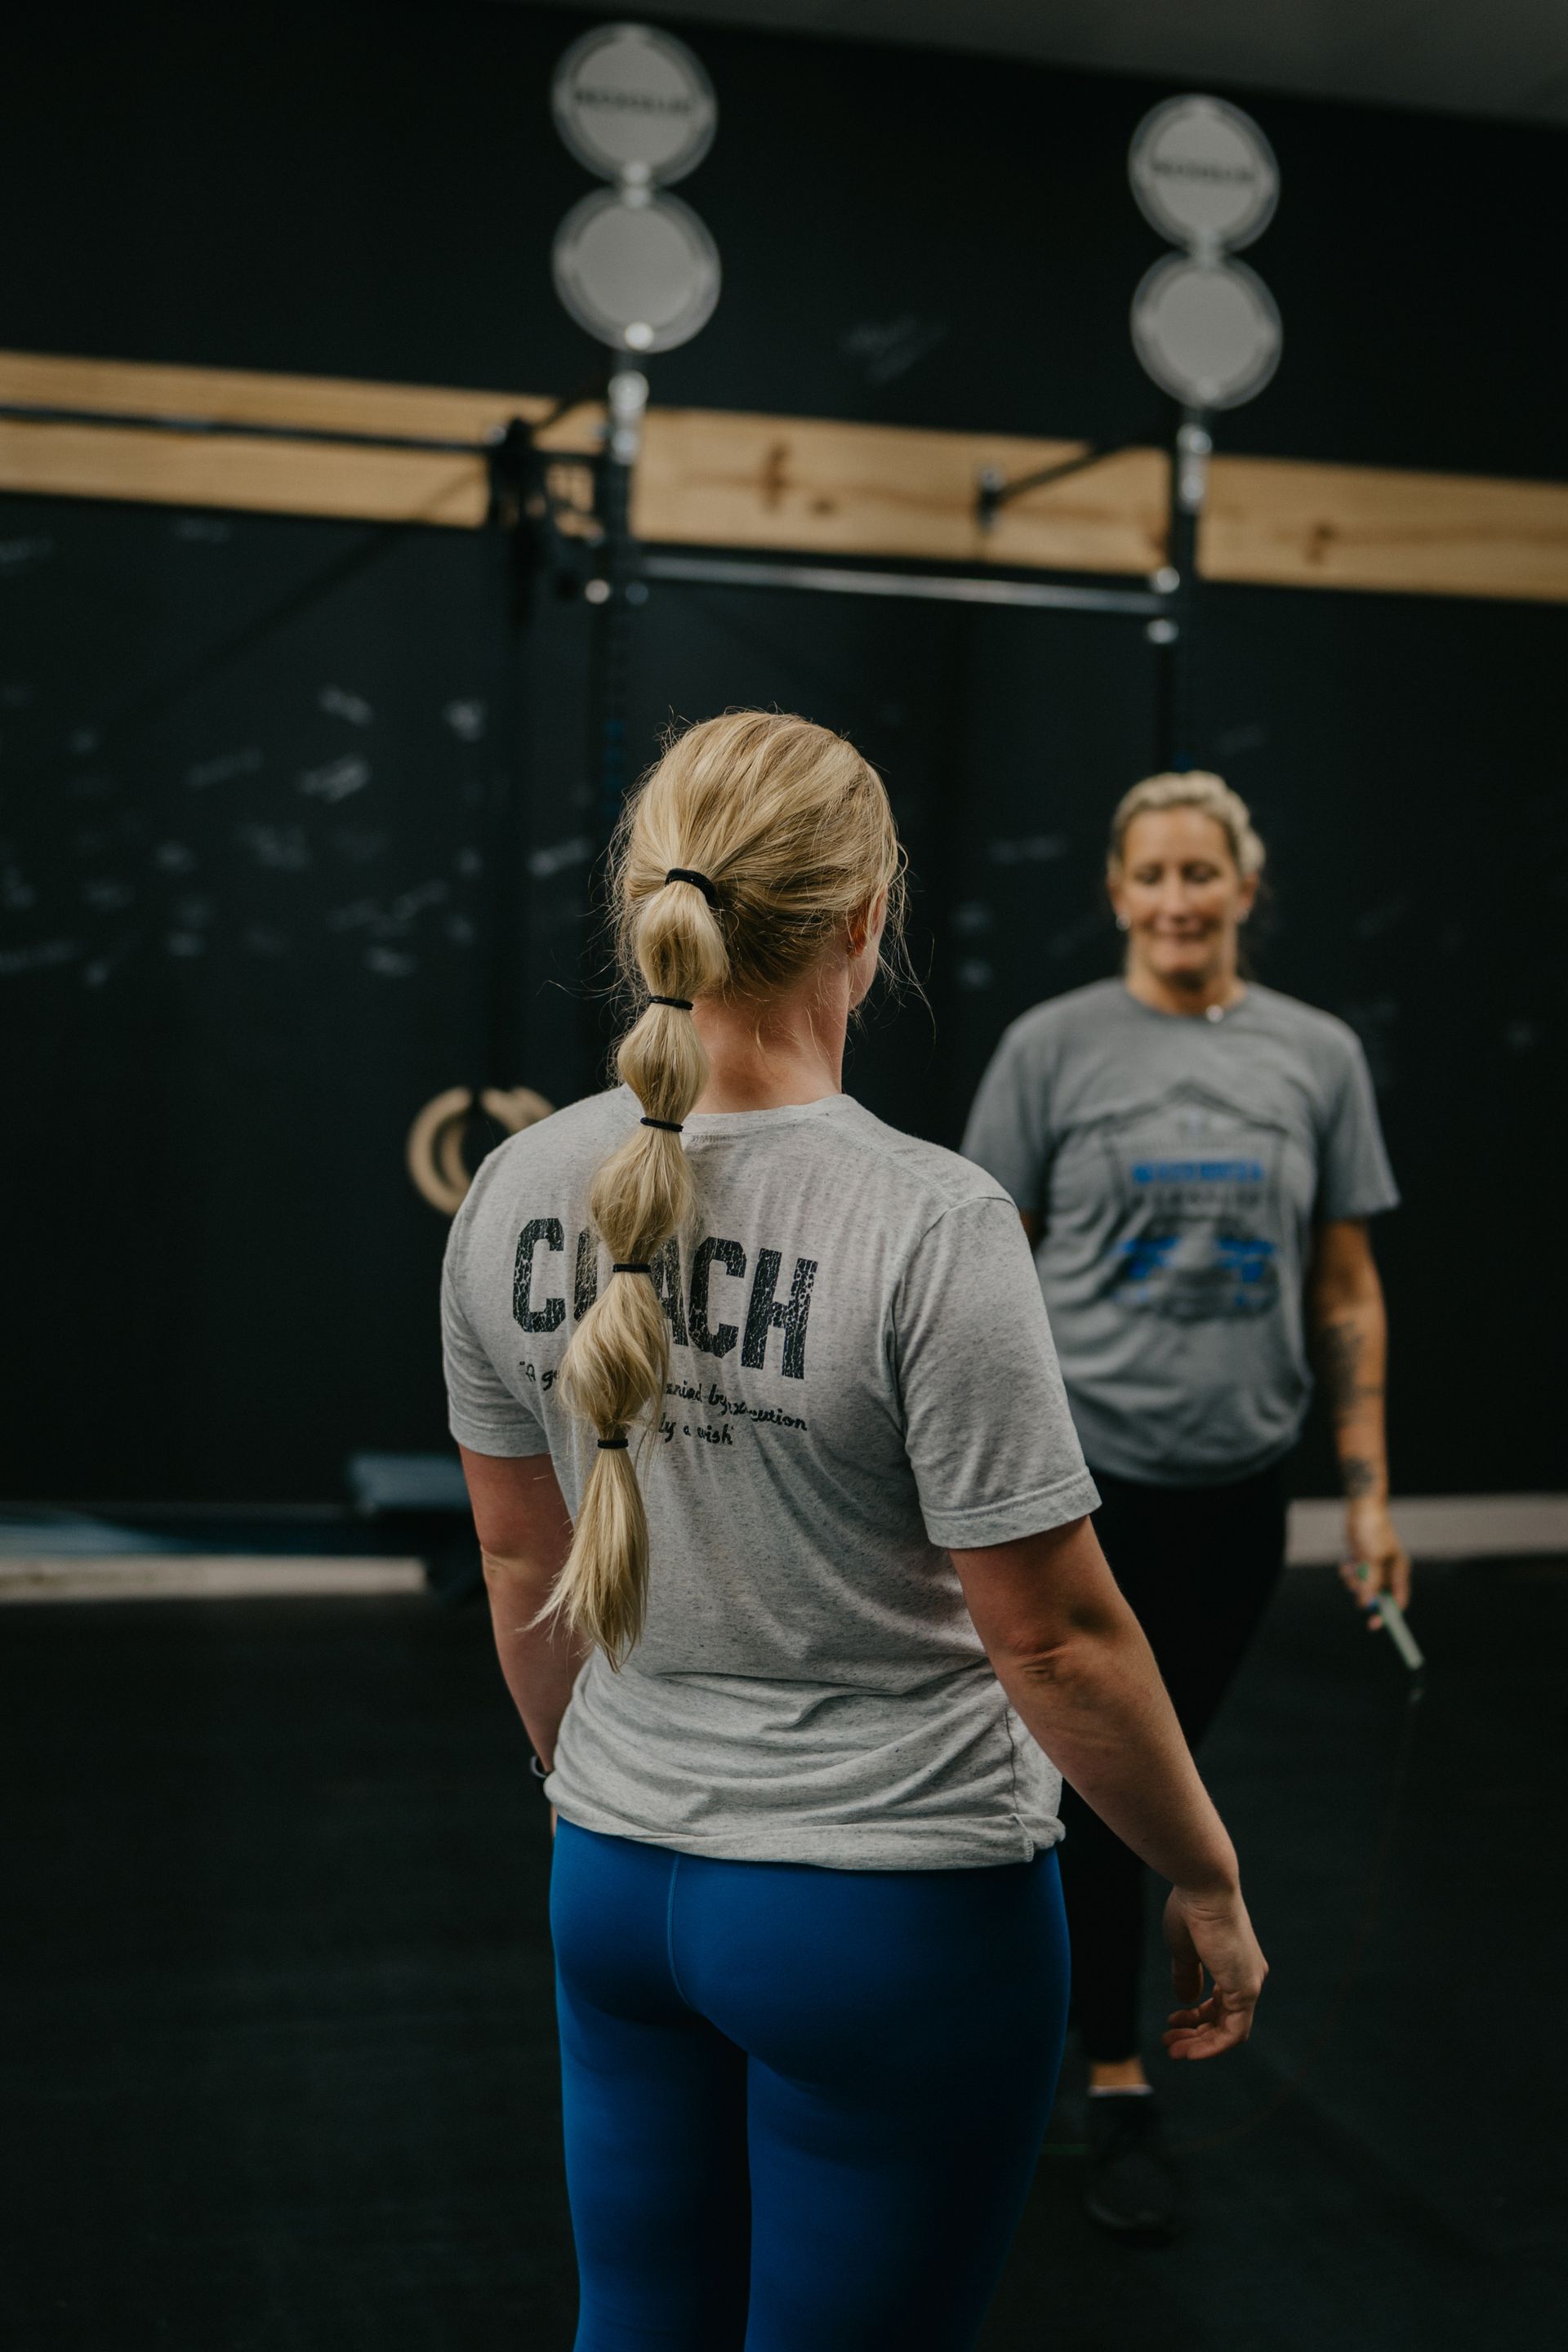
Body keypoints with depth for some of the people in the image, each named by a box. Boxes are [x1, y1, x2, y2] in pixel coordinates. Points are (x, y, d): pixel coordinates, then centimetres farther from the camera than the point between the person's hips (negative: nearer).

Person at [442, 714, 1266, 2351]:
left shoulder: (518, 1193, -4)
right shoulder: (927, 1226, -22)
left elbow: (521, 1562, 7)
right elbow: (1054, 1638, -17)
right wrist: (1206, 1879, -3)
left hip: (610, 1886, 5)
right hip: (892, 1909, -5)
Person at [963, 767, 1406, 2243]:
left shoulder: (1318, 1056, 2)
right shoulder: (1054, 1046, -5)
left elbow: (1345, 1291, 5)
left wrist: (1370, 1492, 2)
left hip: (1234, 1487, 3)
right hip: (1081, 1472, -3)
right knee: (1103, 1784, 3)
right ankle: (1119, 2091, 21)